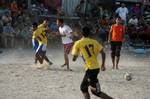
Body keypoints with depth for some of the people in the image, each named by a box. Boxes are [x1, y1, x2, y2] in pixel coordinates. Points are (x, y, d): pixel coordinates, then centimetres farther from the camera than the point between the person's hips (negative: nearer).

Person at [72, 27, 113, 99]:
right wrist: (103, 65, 10)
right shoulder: (94, 42, 9)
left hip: (90, 69, -7)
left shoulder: (78, 43, -3)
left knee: (95, 91, -2)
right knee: (83, 87, 18)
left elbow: (74, 59, 1)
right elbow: (103, 53, 1)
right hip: (96, 67, 7)